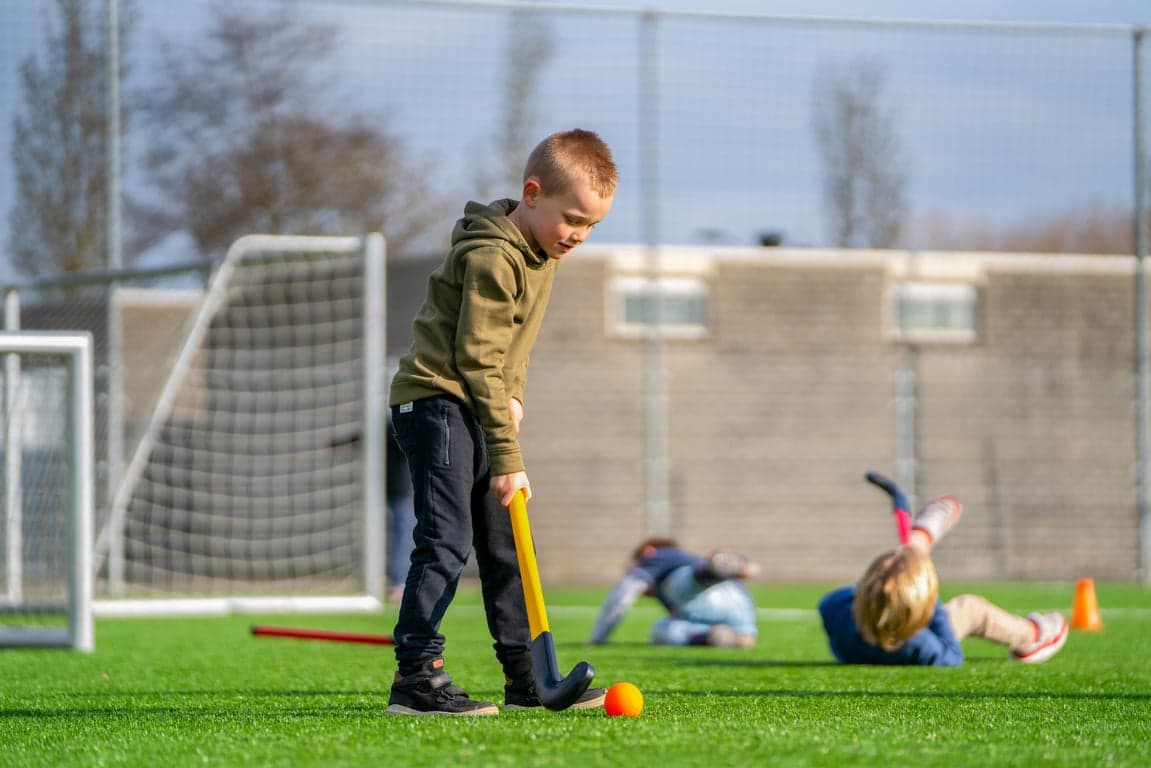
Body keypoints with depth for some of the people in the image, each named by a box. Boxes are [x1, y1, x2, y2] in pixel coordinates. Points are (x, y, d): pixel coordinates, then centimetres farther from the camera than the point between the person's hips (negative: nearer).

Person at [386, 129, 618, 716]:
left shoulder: (542, 250, 11)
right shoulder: (492, 259, -20)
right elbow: (478, 361, -22)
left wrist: (513, 395, 5)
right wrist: (507, 457, -22)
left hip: (479, 410, 10)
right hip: (436, 403, -10)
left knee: (505, 545, 10)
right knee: (447, 540, -17)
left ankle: (526, 678, 15)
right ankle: (415, 676, -17)